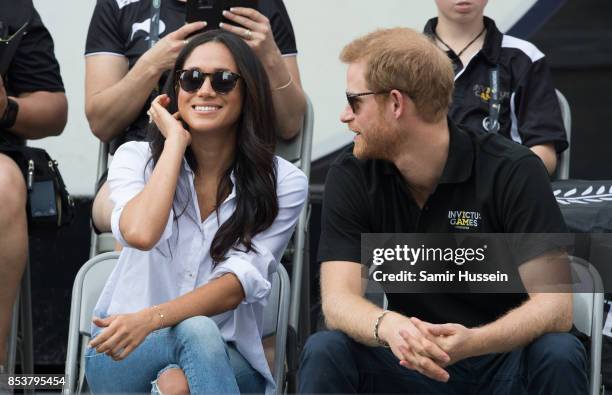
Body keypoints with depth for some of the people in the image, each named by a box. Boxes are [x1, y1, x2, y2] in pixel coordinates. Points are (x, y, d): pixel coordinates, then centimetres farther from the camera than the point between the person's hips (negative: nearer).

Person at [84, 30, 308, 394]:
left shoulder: (284, 183, -1)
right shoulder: (136, 158, 3)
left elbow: (239, 284, -14)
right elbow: (140, 234, -21)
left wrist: (150, 319, -29)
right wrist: (176, 141, -11)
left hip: (227, 363, 0)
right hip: (122, 356, 0)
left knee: (197, 333, -36)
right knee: (194, 331, -34)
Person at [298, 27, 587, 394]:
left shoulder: (514, 171, -13)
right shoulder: (351, 177, -3)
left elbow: (555, 306, -19)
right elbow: (339, 298, -14)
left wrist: (473, 342, -40)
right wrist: (388, 327, -39)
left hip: (508, 359, -2)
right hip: (413, 362, 2)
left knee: (559, 354, -34)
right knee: (325, 352, -26)